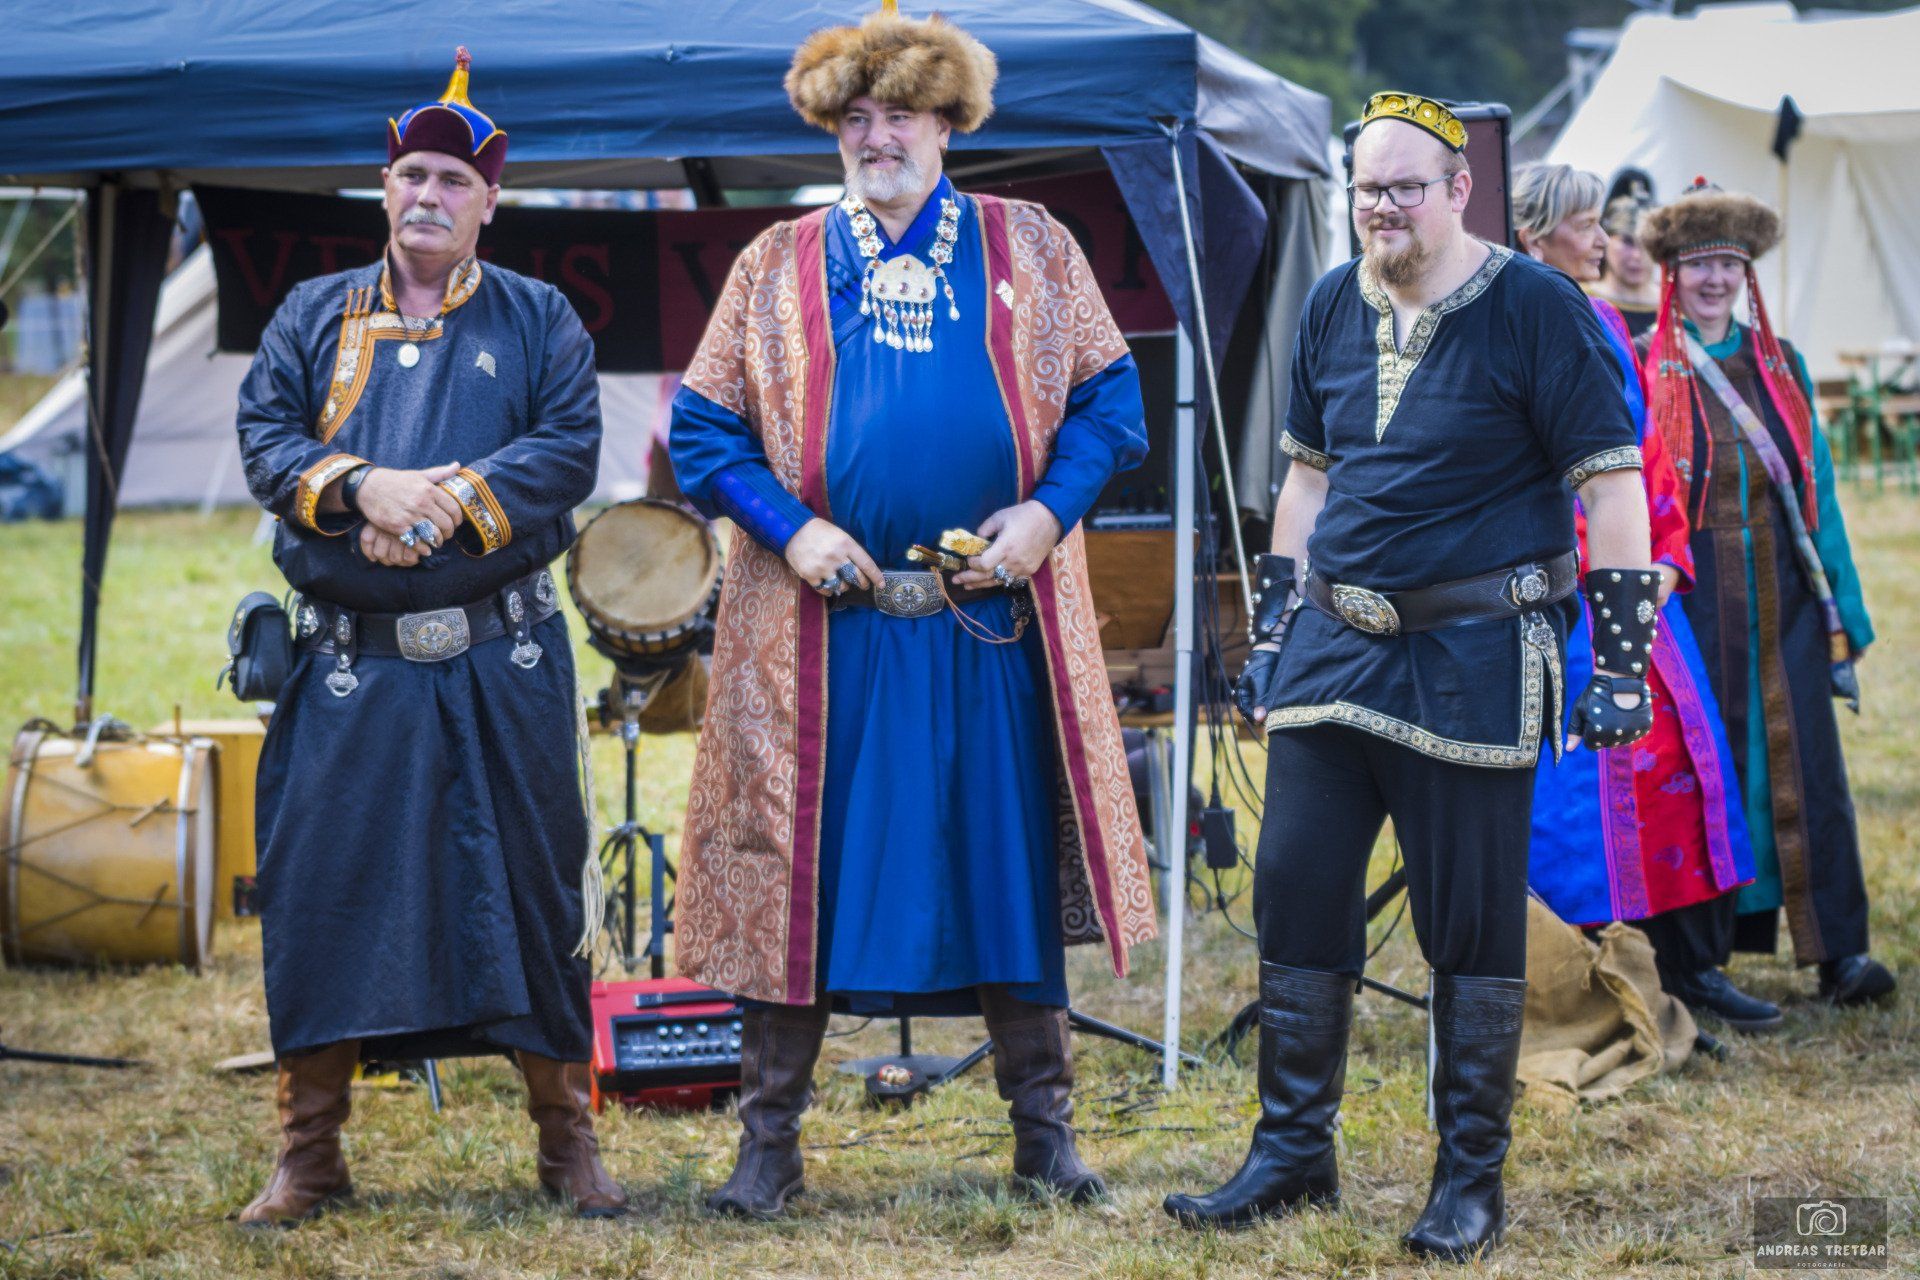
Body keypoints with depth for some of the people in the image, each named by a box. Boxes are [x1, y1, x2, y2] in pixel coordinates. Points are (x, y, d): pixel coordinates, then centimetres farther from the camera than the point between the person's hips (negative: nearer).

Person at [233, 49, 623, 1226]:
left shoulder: (540, 319, 8)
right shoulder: (317, 314, 13)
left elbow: (571, 450, -4)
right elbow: (266, 438, 3)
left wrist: (456, 497, -18)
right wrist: (364, 485, -15)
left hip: (502, 660, -1)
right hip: (351, 660, 1)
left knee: (532, 881, 2)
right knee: (324, 885, -1)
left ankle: (568, 1137, 14)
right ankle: (310, 1151, 9)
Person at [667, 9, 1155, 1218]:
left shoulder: (1033, 250, 8)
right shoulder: (778, 266, 7)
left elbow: (1108, 396, 7)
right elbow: (704, 427, 6)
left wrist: (1050, 509, -9)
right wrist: (789, 529, -9)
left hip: (996, 629, 0)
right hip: (823, 630, 0)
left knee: (1015, 863, 5)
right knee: (798, 871, 1)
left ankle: (1044, 1130, 17)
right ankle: (770, 1142, 10)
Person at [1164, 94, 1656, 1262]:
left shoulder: (1535, 308, -8)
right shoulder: (1335, 306, 10)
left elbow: (1612, 482, -8)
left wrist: (1623, 657, -12)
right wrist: (1273, 625, 17)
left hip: (1472, 661, -5)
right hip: (1335, 646, 6)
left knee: (1473, 922, 0)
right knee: (1295, 890, 5)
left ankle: (1473, 1178, 12)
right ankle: (1293, 1154, 18)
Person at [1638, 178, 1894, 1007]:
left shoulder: (1780, 364, 13)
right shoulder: (1643, 369, 1)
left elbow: (1817, 493, 15)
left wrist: (1843, 610, 12)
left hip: (1781, 602, 3)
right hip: (1690, 602, -3)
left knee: (1803, 766, -3)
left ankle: (1839, 951, -3)